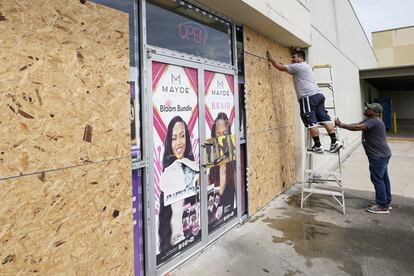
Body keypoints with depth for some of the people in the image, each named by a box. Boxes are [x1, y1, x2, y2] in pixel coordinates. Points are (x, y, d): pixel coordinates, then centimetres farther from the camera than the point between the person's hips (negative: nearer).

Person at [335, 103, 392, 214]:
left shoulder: (374, 121, -19)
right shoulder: (370, 120, 15)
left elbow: (357, 127, -31)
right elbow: (357, 124, 11)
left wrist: (341, 125, -27)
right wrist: (342, 124, -1)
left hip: (379, 156, -11)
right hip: (381, 155, 11)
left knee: (377, 179, -6)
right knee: (383, 178, 16)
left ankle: (383, 206, 1)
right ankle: (386, 202, 27)